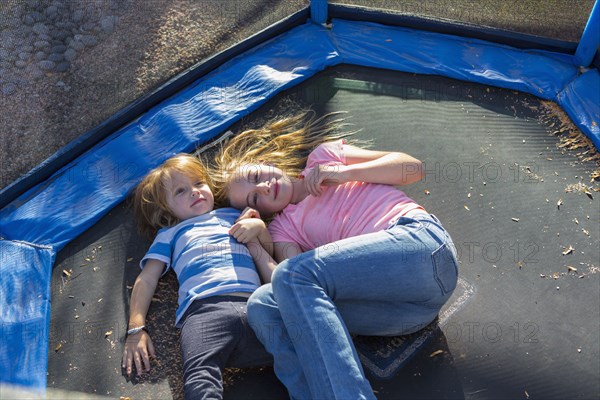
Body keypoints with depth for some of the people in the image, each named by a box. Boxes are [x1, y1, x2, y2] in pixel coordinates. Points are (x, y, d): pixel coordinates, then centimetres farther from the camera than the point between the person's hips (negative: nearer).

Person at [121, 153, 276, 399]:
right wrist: (136, 329, 8)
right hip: (204, 308, -2)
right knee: (201, 376, -36)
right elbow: (146, 279, 22)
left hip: (255, 305, 2)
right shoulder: (170, 234, 33)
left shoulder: (233, 216, 37)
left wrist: (259, 226, 17)